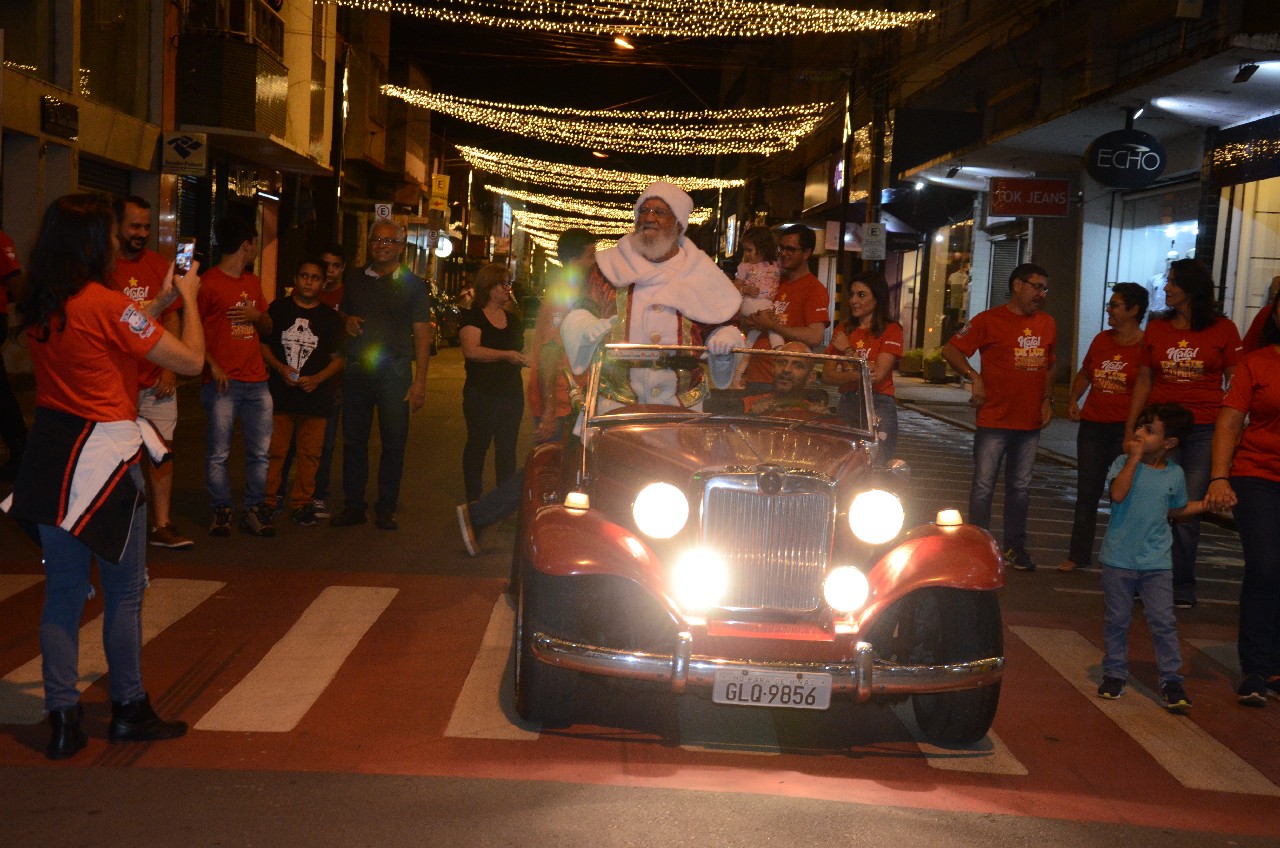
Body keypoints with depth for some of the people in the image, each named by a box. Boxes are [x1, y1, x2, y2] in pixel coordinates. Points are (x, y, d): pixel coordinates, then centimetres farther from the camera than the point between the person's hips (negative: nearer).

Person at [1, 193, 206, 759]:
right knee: (124, 591, 8)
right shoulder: (107, 305, -17)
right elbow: (191, 359, -12)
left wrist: (163, 298, 25)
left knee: (63, 590, 12)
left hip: (50, 451, 7)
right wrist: (187, 298, 2)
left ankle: (63, 718, 15)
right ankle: (129, 711, 19)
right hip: (104, 457, -7)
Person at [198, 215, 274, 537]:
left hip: (257, 382, 6)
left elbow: (268, 327, 24)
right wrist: (213, 366, -15)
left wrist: (256, 315, 1)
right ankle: (221, 512, 8)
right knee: (218, 453, -2)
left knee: (260, 452, 5)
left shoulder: (253, 282, 17)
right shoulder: (208, 282, -4)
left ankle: (254, 511, 13)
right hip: (223, 383, -6)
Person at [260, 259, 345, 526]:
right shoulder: (278, 309, 7)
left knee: (309, 453, 3)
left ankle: (302, 503, 13)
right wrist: (280, 368, -9)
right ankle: (266, 501, 8)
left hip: (315, 397, 1)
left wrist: (317, 378, -9)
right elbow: (263, 344, 8)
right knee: (274, 451, -1)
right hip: (280, 394, -1)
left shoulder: (330, 317, 9)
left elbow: (338, 359, 8)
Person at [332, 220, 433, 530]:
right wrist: (347, 322, 0)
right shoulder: (355, 279, 13)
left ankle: (386, 509, 8)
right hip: (357, 368, 3)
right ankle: (353, 506, 13)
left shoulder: (412, 284, 3)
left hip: (394, 370, -3)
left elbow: (422, 336, -1)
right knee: (353, 440, 5)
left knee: (394, 442, 0)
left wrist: (419, 382, -9)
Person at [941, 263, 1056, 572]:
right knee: (984, 486, -1)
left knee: (1020, 488, 13)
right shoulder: (989, 320, -7)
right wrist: (974, 377, -19)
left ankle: (1015, 546, 23)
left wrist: (1047, 400, 9)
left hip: (1030, 421, 5)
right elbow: (950, 349, -9)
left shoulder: (1047, 325, 10)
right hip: (994, 420, -5)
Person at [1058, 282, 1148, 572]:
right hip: (1092, 425, 6)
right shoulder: (1101, 340, 9)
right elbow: (1084, 374, 21)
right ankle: (1079, 554, 21)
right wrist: (1073, 400, 5)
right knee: (1087, 493, 11)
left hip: (1125, 429, -6)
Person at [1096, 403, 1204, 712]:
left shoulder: (1175, 474, 2)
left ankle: (1171, 680, 6)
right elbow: (1118, 494, -25)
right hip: (1119, 559, -1)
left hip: (1157, 562, 1)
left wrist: (1207, 504, 8)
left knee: (1163, 621, -3)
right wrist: (1134, 457, -21)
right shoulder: (1124, 463, -6)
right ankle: (1115, 673, 24)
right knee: (1117, 619, 9)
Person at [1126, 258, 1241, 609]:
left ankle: (1182, 588, 11)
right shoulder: (1156, 327, 9)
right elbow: (1143, 381, 12)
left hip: (1204, 431, -2)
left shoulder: (1223, 330, 2)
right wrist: (1130, 430, 9)